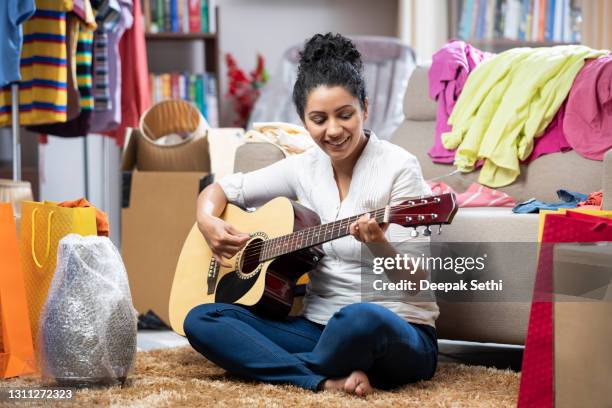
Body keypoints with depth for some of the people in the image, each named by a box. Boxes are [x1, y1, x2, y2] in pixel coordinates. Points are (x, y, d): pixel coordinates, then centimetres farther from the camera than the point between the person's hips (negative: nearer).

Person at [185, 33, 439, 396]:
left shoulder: (398, 168, -10)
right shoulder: (303, 168, 6)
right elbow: (217, 191, 17)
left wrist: (379, 247, -34)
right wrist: (209, 224, -6)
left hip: (398, 337, -5)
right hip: (318, 325, 6)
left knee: (363, 318, -41)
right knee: (201, 320, -11)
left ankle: (283, 370, -11)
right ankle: (329, 379, -23)